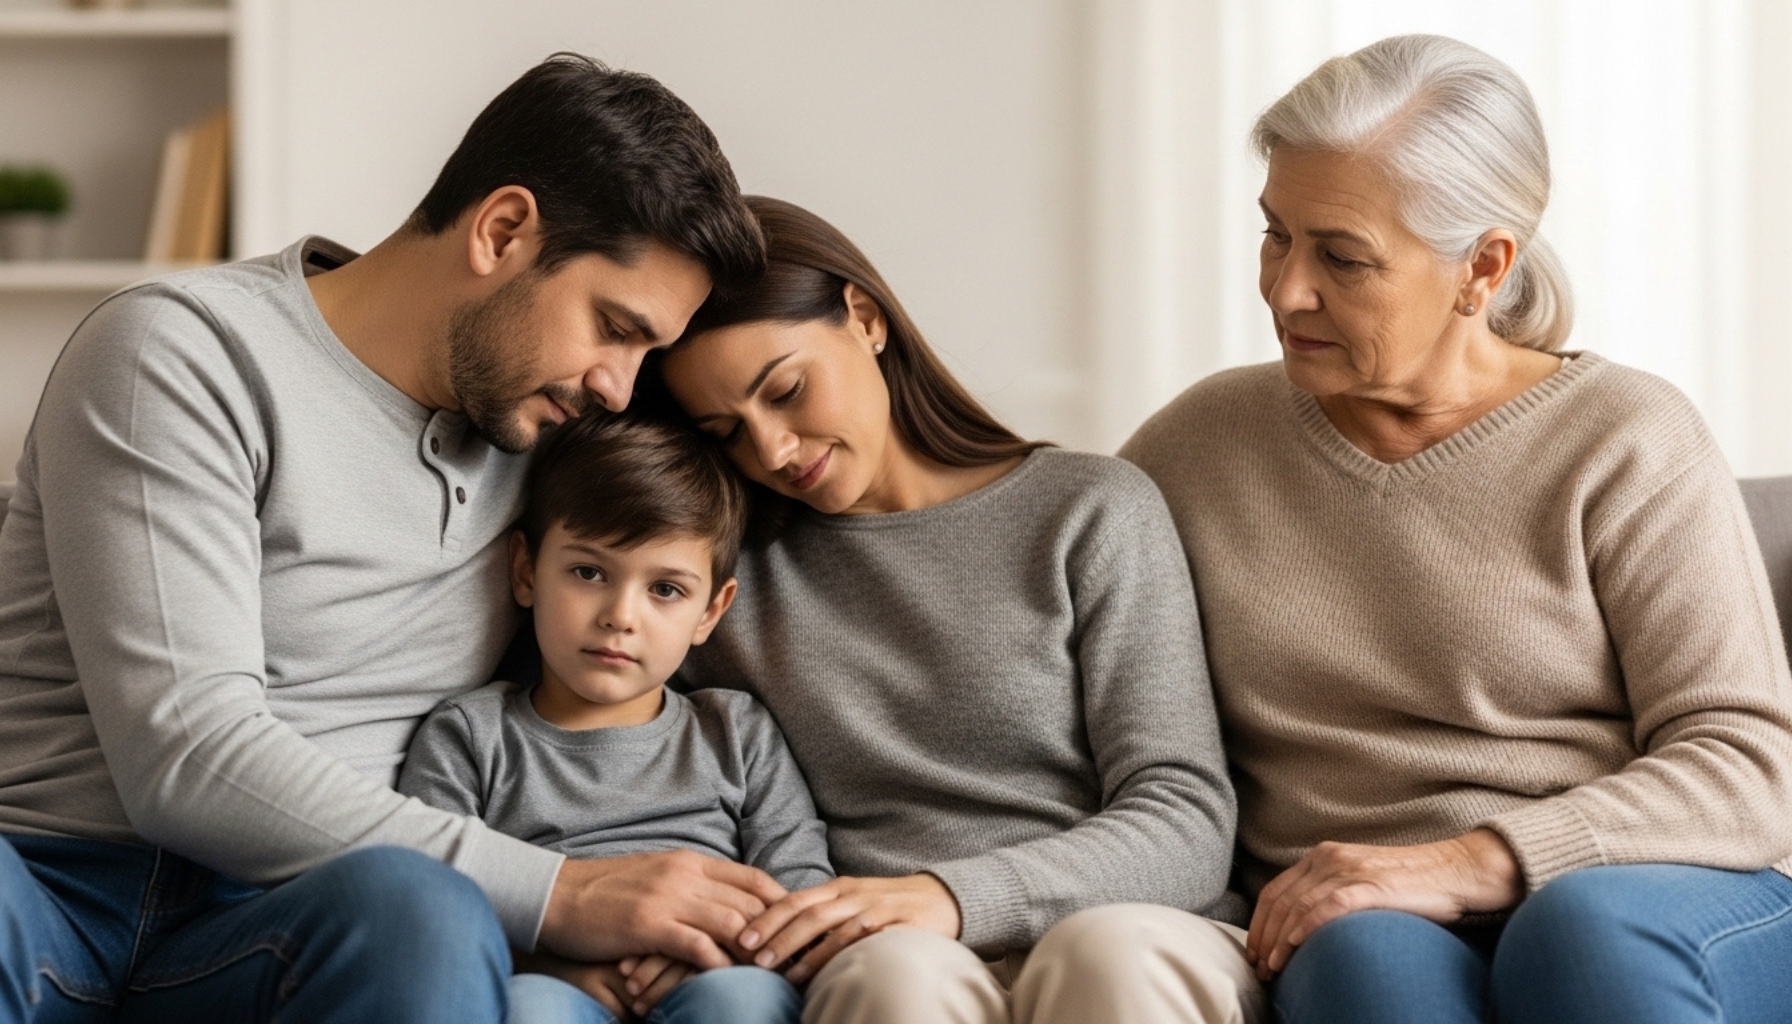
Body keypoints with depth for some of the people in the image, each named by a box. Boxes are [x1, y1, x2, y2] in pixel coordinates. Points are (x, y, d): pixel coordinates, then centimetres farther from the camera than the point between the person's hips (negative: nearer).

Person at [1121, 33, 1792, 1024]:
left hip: (1663, 914, -1)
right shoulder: (1203, 442, 13)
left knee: (1587, 923, -37)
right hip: (1362, 938, 1)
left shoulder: (1625, 443, 2)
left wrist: (1468, 864, -19)